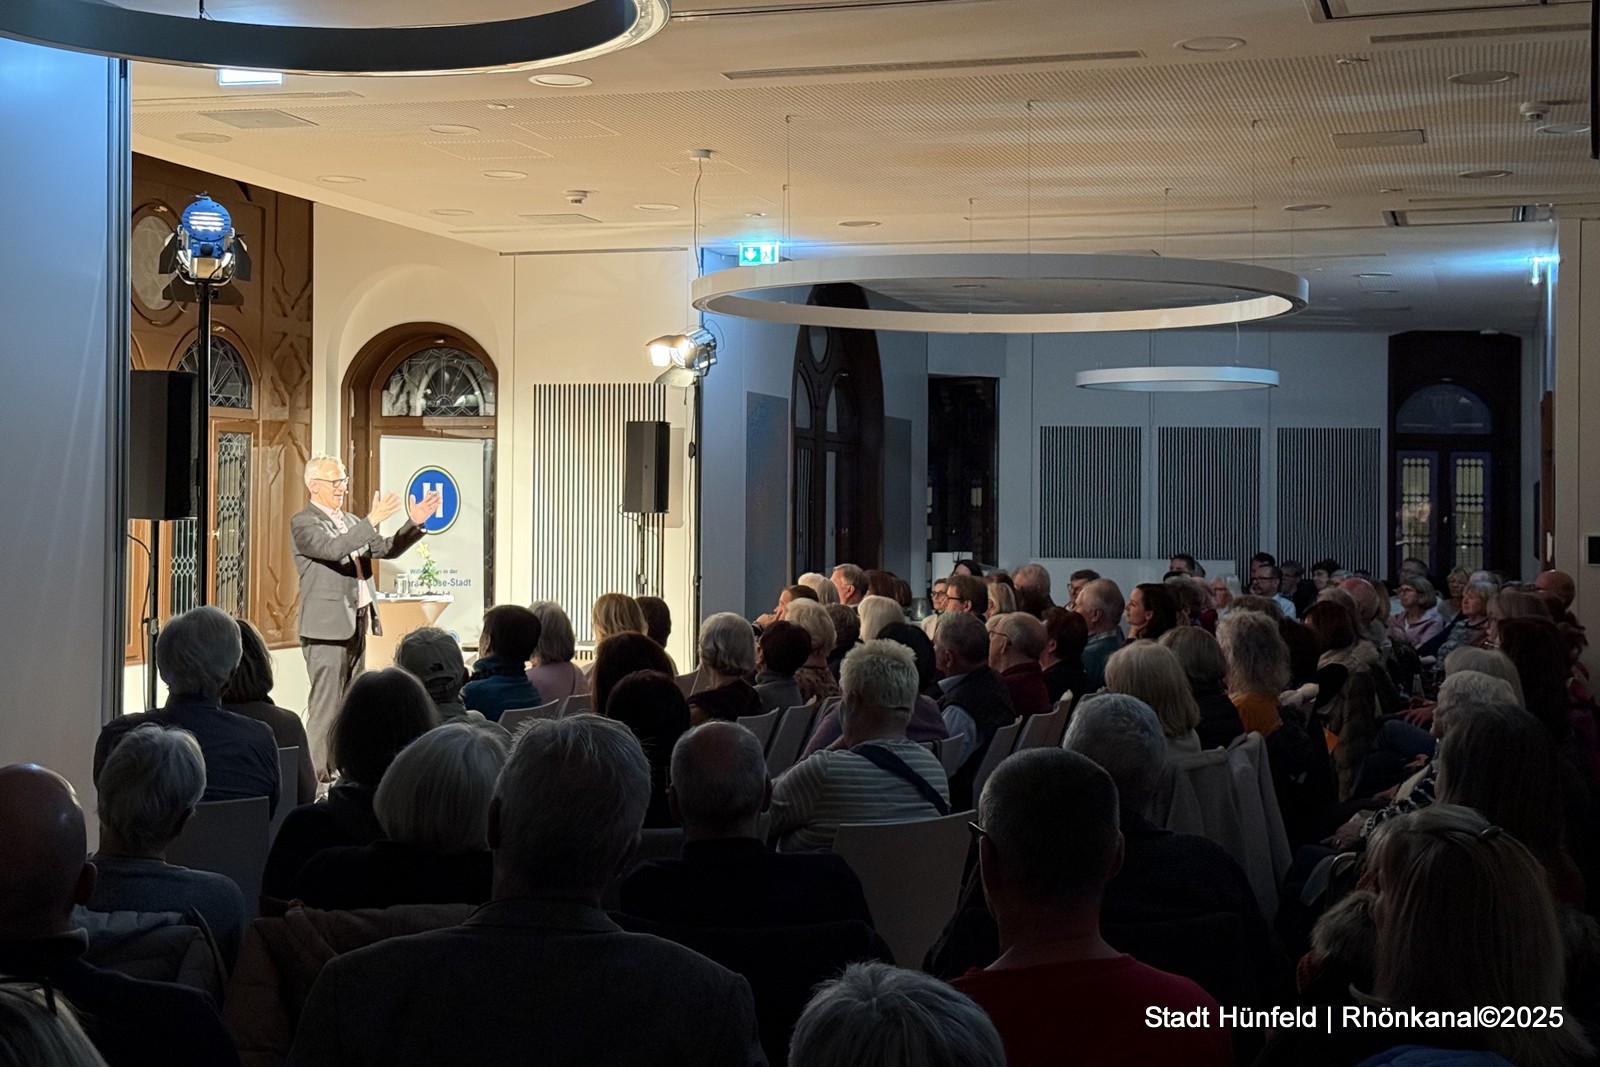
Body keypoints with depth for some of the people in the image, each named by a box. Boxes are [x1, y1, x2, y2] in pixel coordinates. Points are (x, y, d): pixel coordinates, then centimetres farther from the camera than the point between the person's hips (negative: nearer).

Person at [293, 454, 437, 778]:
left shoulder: (351, 522, 19)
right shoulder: (303, 523, -6)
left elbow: (386, 549, 17)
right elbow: (333, 549, -24)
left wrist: (414, 523, 2)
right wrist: (372, 521, -30)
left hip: (356, 623, 8)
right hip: (327, 627, -8)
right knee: (326, 705, -9)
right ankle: (316, 774, -5)